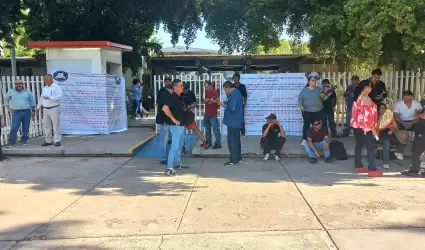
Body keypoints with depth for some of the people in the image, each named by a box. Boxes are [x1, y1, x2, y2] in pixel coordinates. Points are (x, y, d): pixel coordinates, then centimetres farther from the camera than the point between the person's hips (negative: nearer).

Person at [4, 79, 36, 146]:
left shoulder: (28, 92, 9)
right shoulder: (11, 92, 8)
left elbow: (32, 102, 12)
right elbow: (6, 100, 16)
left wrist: (33, 111, 7)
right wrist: (9, 108, 6)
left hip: (27, 112, 1)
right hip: (16, 112, -1)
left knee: (26, 127, 5)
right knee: (14, 127, -7)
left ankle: (24, 140, 18)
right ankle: (11, 141, -2)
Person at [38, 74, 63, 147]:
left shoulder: (56, 87, -5)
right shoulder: (44, 88, 17)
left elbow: (59, 96, -18)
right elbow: (41, 98, 21)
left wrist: (49, 97, -24)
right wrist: (38, 107, 17)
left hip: (54, 109, -7)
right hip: (45, 109, 7)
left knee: (56, 125, -4)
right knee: (46, 125, 8)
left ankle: (57, 141, 1)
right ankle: (48, 141, 16)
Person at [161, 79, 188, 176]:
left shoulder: (178, 97, 11)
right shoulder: (172, 97, -18)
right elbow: (164, 108, -32)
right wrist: (173, 119, -26)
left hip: (181, 125, 10)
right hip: (176, 126, -10)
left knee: (179, 145, 20)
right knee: (175, 146, -9)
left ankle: (177, 164, 34)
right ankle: (169, 168, -5)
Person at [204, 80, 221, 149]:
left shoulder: (214, 91, -13)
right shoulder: (206, 91, 11)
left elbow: (218, 101, -22)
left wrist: (213, 101, -41)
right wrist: (205, 100, -4)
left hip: (212, 113, -9)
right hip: (206, 113, 9)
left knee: (215, 128, -8)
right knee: (207, 128, 16)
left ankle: (218, 143, -5)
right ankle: (208, 142, 28)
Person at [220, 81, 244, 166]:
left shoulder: (233, 94, -19)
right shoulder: (237, 93, 14)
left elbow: (232, 108, -27)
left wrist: (224, 105, -13)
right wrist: (227, 102, 8)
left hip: (233, 122, -10)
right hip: (236, 121, 10)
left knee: (231, 140, -4)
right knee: (236, 139, 16)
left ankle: (233, 159, 0)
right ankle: (238, 158, 23)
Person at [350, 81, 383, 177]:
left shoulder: (357, 97, 11)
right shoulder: (366, 98, -15)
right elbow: (368, 115, -19)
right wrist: (373, 128, -15)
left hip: (356, 125, 9)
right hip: (365, 126, -9)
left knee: (359, 145, 13)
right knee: (371, 147, -5)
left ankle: (358, 166, 19)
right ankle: (372, 170, -6)